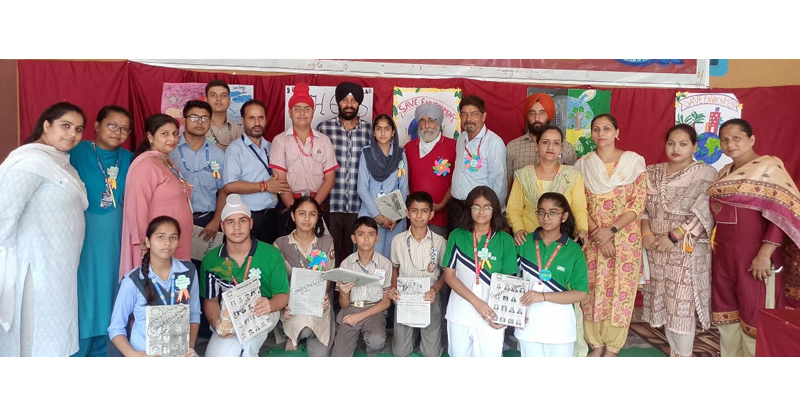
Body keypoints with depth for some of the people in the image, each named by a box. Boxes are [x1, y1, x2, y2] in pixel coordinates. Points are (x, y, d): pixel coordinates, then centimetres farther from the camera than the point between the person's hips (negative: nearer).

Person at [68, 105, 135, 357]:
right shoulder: (78, 152, -7)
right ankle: (76, 353, 17)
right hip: (84, 235, -4)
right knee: (82, 295, 1)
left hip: (116, 236, 4)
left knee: (108, 293, 13)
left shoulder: (128, 158, 7)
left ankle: (101, 353, 28)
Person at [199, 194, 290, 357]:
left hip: (263, 315, -2)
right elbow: (210, 300, 4)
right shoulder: (211, 259, -2)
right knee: (216, 356, -26)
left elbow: (283, 295, -5)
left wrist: (269, 305, -31)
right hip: (228, 317, 2)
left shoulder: (271, 254, -8)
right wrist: (216, 322, -19)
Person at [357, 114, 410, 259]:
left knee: (391, 255, 1)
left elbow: (404, 189, 5)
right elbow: (362, 189, -3)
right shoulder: (366, 154, 1)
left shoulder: (400, 154, 5)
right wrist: (378, 216, -10)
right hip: (370, 215, -1)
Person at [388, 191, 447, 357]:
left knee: (431, 354, 3)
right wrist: (394, 287, -9)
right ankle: (412, 332, 37)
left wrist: (436, 289, -17)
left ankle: (422, 331, 33)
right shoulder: (398, 240, -5)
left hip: (430, 300, -1)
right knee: (400, 352, 6)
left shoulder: (439, 242, -9)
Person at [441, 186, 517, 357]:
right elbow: (448, 274, -5)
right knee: (459, 356, 13)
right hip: (460, 312, 1)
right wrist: (476, 302, -15)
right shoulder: (457, 236, -1)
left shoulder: (505, 240, -2)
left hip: (491, 314, -1)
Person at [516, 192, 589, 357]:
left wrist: (543, 296, -20)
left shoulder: (574, 250, -6)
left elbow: (581, 293, -11)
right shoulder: (524, 243, -1)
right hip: (528, 323, 2)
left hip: (559, 326, -1)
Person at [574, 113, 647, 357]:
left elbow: (638, 204, -5)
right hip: (592, 239, 1)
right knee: (593, 291, 4)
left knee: (620, 291, 2)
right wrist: (597, 234, -11)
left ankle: (612, 349, 17)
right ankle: (596, 346, 21)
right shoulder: (583, 164, 4)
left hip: (625, 239, -1)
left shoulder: (634, 162, 0)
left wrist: (611, 230, -15)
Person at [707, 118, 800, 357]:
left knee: (755, 316, 1)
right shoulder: (725, 172, 12)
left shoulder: (769, 168, -10)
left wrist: (765, 254, -22)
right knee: (726, 313, 15)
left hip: (753, 257, -7)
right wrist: (715, 242, 11)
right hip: (723, 255, 7)